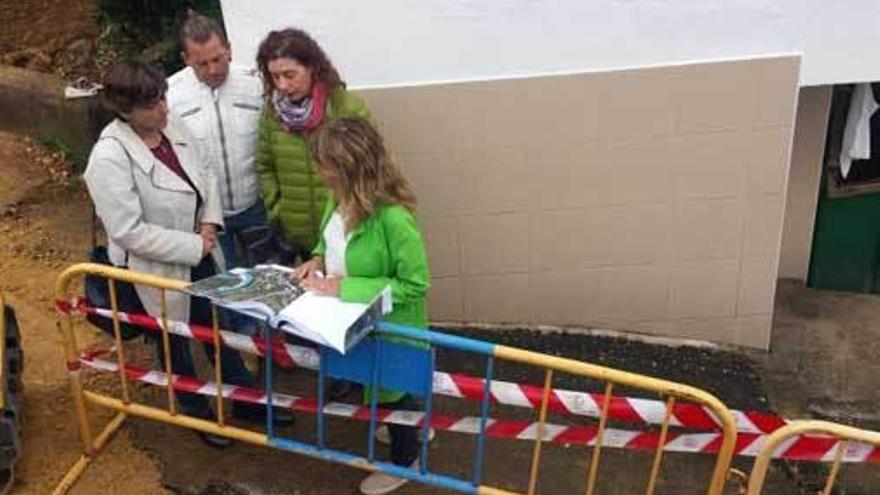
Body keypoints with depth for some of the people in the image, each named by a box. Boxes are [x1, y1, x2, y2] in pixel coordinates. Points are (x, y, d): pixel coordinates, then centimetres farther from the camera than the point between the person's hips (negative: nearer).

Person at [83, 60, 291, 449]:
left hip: (200, 253, 6)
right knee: (174, 339, 19)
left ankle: (246, 398, 41)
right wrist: (194, 246, -22)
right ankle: (197, 411, 43)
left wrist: (211, 222, -10)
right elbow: (129, 231, -27)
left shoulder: (171, 125, -6)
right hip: (159, 268, -6)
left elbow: (205, 175, 6)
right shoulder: (109, 159, -27)